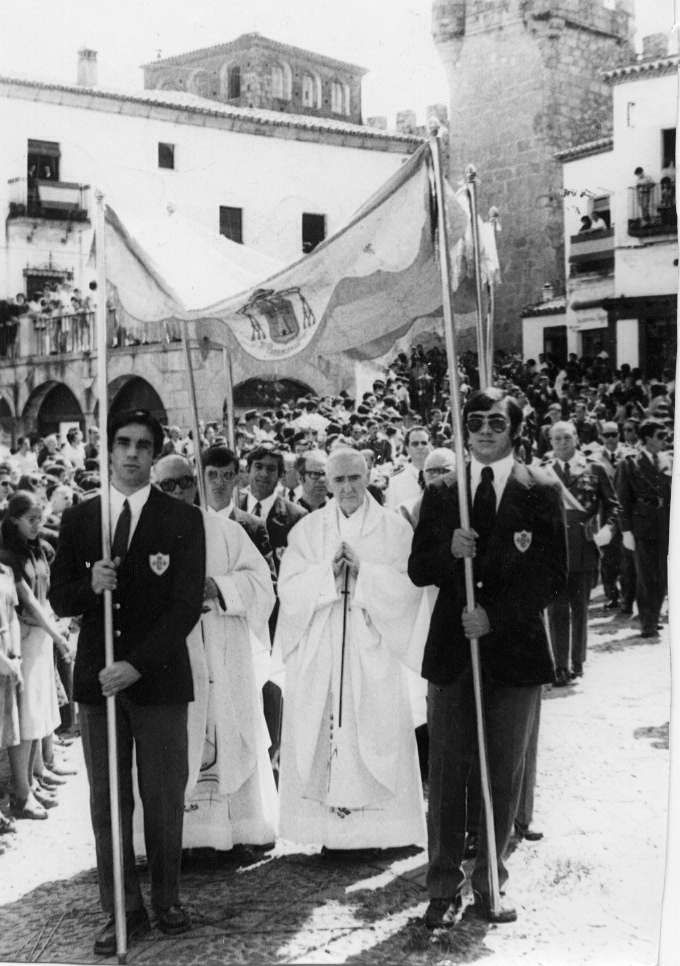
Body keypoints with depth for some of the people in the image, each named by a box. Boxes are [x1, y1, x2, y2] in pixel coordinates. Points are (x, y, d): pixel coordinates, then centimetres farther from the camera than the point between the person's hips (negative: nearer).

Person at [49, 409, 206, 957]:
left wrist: (136, 665, -15)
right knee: (107, 800, 5)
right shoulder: (78, 519, 8)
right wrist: (89, 586, -15)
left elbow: (187, 604, -7)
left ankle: (167, 900, 21)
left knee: (163, 797, 5)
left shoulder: (183, 519, 0)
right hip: (96, 677, 2)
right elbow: (59, 600, 8)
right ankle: (122, 911, 15)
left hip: (160, 678, -2)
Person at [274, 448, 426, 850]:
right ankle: (326, 824, 5)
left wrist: (363, 571, -14)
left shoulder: (394, 528, 4)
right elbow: (289, 587, 1)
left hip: (374, 648, -1)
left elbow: (408, 586, -4)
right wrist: (328, 573, -14)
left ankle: (377, 829, 5)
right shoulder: (307, 530, 8)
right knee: (320, 730, -2)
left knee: (375, 733, -3)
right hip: (318, 649, 1)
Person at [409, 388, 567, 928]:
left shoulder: (540, 493, 1)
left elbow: (553, 575, -4)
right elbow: (418, 571, 7)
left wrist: (494, 616, -13)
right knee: (447, 774, 3)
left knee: (505, 776, 7)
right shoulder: (441, 493, 8)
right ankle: (445, 887, 13)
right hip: (452, 650, 1)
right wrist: (448, 551, -14)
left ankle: (490, 882, 20)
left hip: (515, 649, -1)